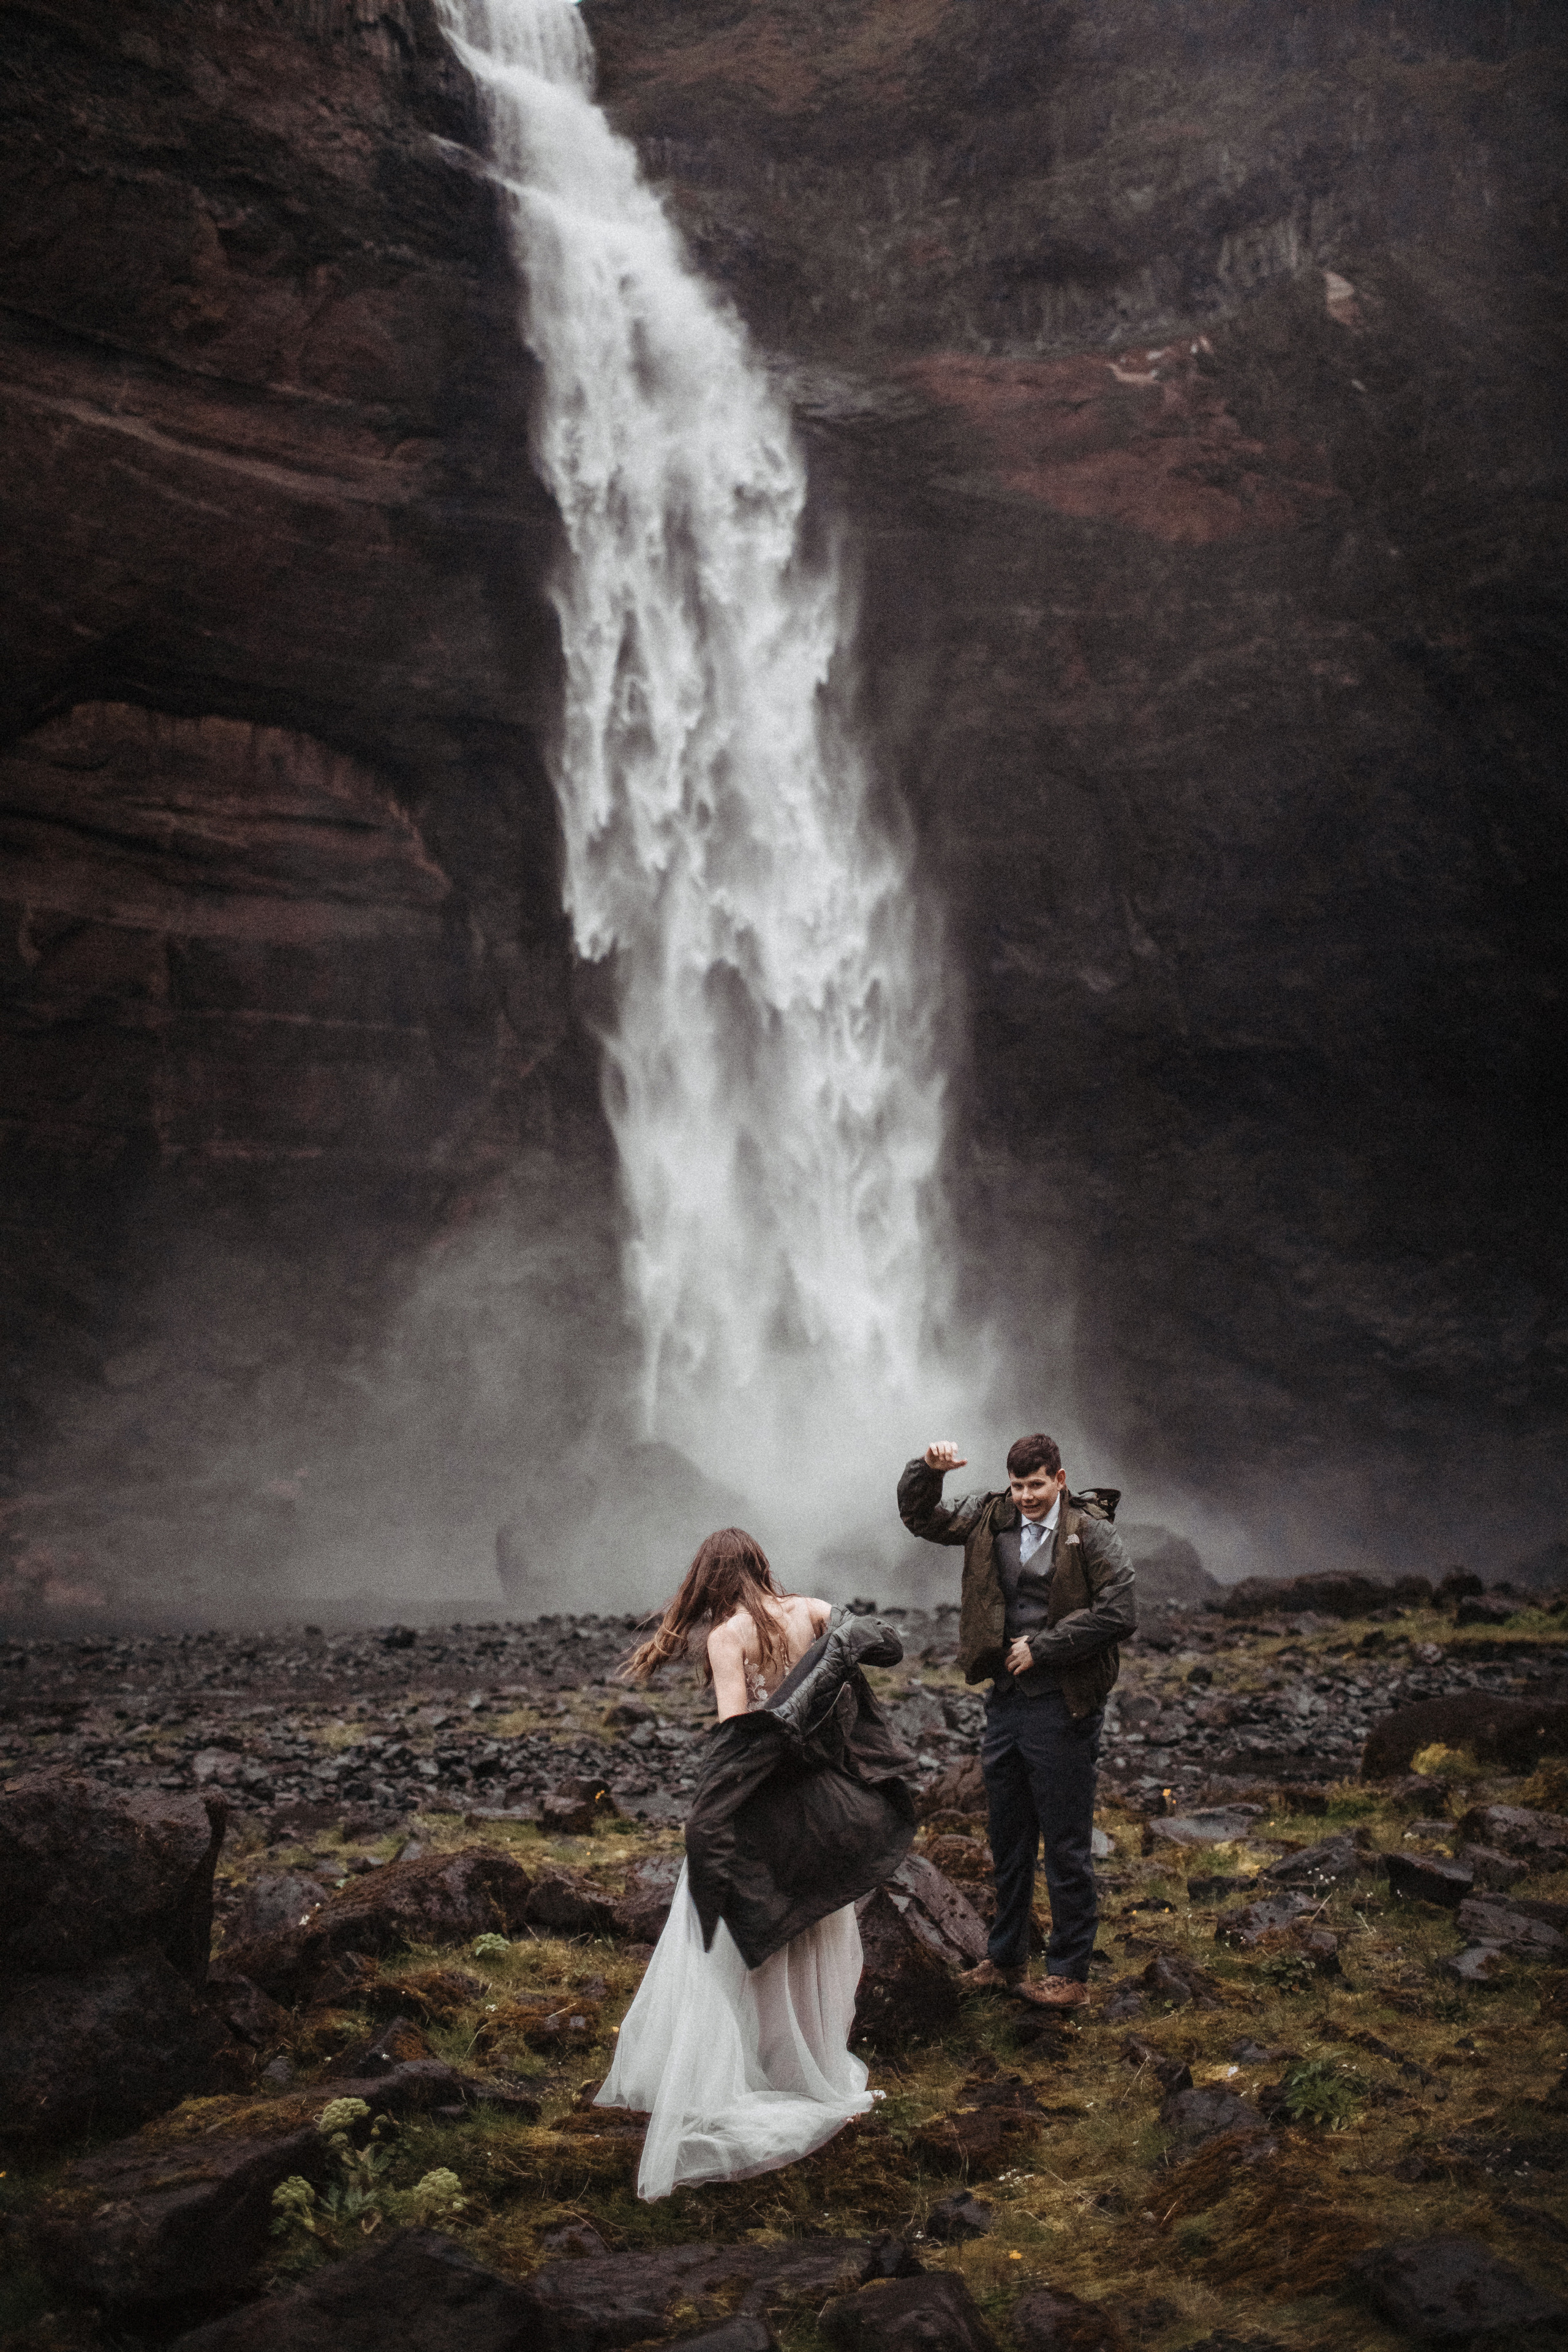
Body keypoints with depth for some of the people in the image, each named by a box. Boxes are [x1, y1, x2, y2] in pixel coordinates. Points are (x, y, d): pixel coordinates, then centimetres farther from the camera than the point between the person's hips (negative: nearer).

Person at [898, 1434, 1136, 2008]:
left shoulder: (1090, 1532, -9)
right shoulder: (990, 1519, 6)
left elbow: (1119, 1613, -15)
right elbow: (919, 1518, 12)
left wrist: (1042, 1648, -14)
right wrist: (927, 1469, -8)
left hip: (1063, 1707, -6)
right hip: (1005, 1701, 6)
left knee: (1066, 1846, 3)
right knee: (1008, 1841, 17)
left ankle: (1070, 1973, 15)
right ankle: (1006, 1959, 32)